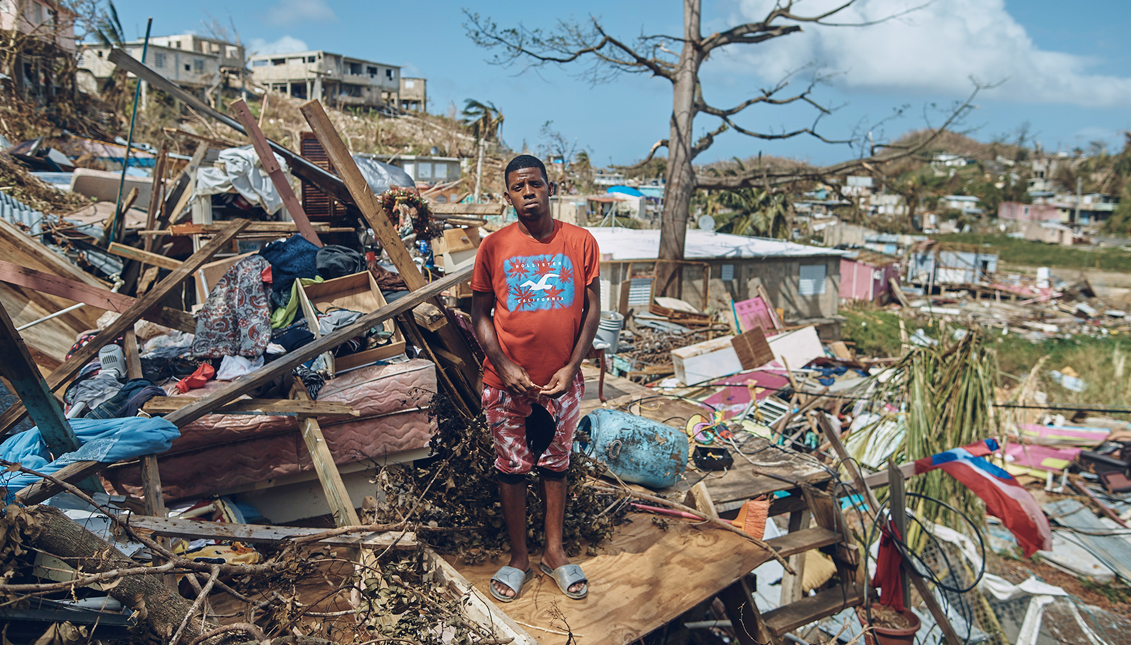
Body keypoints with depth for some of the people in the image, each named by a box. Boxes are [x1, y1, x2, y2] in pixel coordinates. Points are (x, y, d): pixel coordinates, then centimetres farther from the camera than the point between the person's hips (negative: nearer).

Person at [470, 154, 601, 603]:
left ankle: (554, 553, 33)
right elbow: (480, 314, 0)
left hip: (562, 381, 1)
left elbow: (592, 310, 0)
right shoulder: (494, 247, -4)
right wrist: (503, 366, -13)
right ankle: (519, 558, 29)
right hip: (507, 382, 0)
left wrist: (571, 367, -9)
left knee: (555, 464, 15)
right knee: (512, 468, 11)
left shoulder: (580, 242, -3)